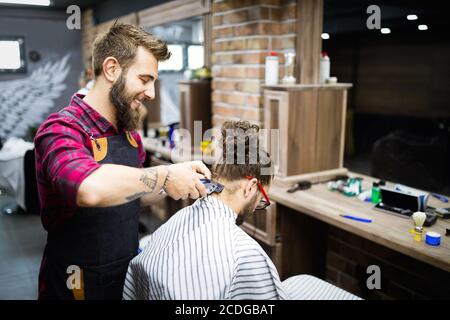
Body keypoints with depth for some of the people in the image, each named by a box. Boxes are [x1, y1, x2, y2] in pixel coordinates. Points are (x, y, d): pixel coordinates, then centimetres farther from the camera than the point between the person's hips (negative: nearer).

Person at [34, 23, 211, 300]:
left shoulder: (130, 132, 2)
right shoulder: (62, 131, -23)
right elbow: (90, 189, -44)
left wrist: (180, 178, -5)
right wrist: (165, 175, -31)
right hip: (80, 286, -7)